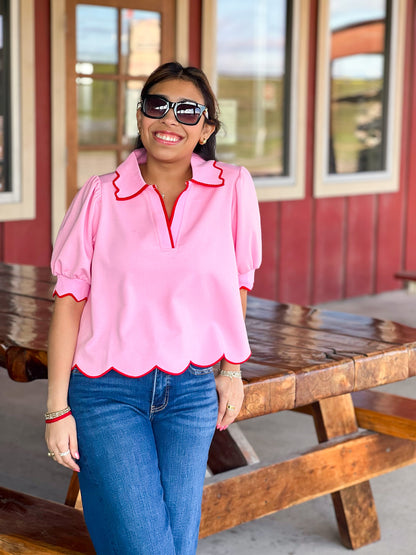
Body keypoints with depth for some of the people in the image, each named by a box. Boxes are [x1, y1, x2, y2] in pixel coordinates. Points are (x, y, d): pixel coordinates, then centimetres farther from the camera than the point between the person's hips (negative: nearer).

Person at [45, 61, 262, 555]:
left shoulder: (233, 189, -1)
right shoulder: (101, 196, -4)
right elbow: (69, 300, -3)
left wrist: (231, 370, 14)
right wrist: (57, 408, -5)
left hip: (192, 392, 2)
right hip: (107, 394, -2)